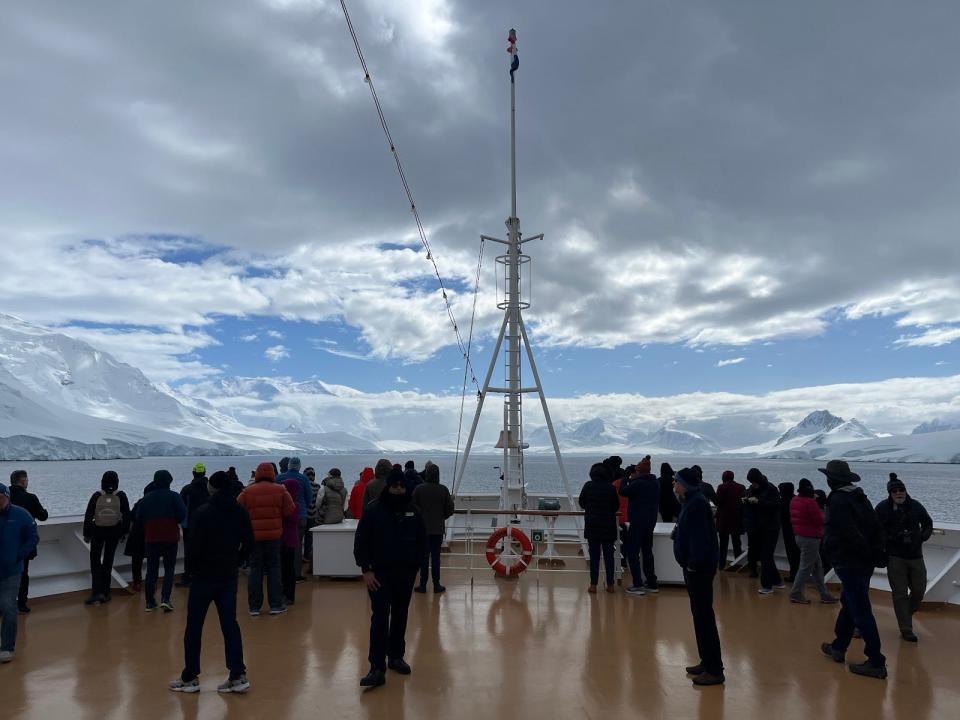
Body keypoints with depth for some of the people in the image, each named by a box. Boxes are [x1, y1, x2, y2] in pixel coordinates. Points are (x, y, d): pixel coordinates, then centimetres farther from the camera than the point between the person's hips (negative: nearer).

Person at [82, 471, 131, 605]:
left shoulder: (97, 496, -9)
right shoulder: (121, 496, -7)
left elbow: (88, 516, -6)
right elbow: (126, 515, -4)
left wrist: (86, 534, 3)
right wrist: (124, 532, 7)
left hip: (98, 531, -1)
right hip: (114, 532, 1)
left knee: (95, 560, 8)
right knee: (108, 561, 11)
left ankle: (97, 592, -5)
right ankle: (105, 593, 13)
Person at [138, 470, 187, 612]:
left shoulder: (146, 498, 2)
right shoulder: (174, 496, -7)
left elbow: (138, 519, 3)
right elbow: (182, 516, -11)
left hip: (151, 539, 2)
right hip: (170, 538, -2)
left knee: (151, 570, 11)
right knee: (169, 569, 7)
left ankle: (150, 602, 13)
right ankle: (165, 599, -7)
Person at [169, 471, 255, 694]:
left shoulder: (203, 513, -13)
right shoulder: (240, 512, 1)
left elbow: (195, 547, -15)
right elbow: (248, 545, 2)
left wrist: (197, 565, 3)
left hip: (205, 576, -4)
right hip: (229, 577, 4)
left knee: (194, 627, 8)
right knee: (230, 625, 9)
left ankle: (190, 678, 16)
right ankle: (238, 676, 7)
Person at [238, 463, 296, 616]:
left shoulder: (247, 491, -3)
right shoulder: (280, 490, -3)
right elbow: (290, 511, -2)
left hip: (254, 535, 1)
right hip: (274, 535, 0)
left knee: (255, 569, 9)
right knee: (274, 569, 9)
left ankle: (254, 607, 12)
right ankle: (276, 605, 9)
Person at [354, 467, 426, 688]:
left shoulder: (413, 512, 1)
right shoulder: (373, 510, -8)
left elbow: (422, 540, 11)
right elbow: (360, 542, -7)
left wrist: (415, 563, 3)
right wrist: (366, 570, -11)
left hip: (406, 573, 4)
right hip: (380, 573, -3)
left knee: (400, 617, 14)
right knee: (380, 619, -7)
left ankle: (396, 656, 31)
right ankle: (377, 669, -5)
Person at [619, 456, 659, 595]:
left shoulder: (637, 483, -18)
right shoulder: (656, 483, 6)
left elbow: (623, 492, -11)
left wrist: (627, 478, 2)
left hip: (638, 522, -8)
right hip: (651, 521, 8)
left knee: (632, 552, -2)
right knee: (647, 552, 17)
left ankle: (637, 585, -5)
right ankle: (652, 583, 22)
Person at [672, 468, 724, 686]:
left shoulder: (697, 504, -19)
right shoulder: (691, 502, 12)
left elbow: (699, 537, -25)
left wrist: (694, 563, -23)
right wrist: (690, 563, 12)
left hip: (699, 567, -10)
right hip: (694, 564, 10)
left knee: (704, 616, -5)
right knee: (699, 614, 16)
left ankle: (715, 670, 1)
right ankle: (706, 661, 27)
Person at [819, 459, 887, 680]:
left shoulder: (838, 500, -17)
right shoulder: (859, 497, 10)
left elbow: (850, 534, -23)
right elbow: (876, 528, 9)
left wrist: (867, 554, -12)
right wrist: (876, 553, 6)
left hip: (849, 563, -10)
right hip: (864, 563, 10)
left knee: (861, 612, -5)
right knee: (848, 604, 20)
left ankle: (876, 663, -1)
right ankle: (838, 647, 32)